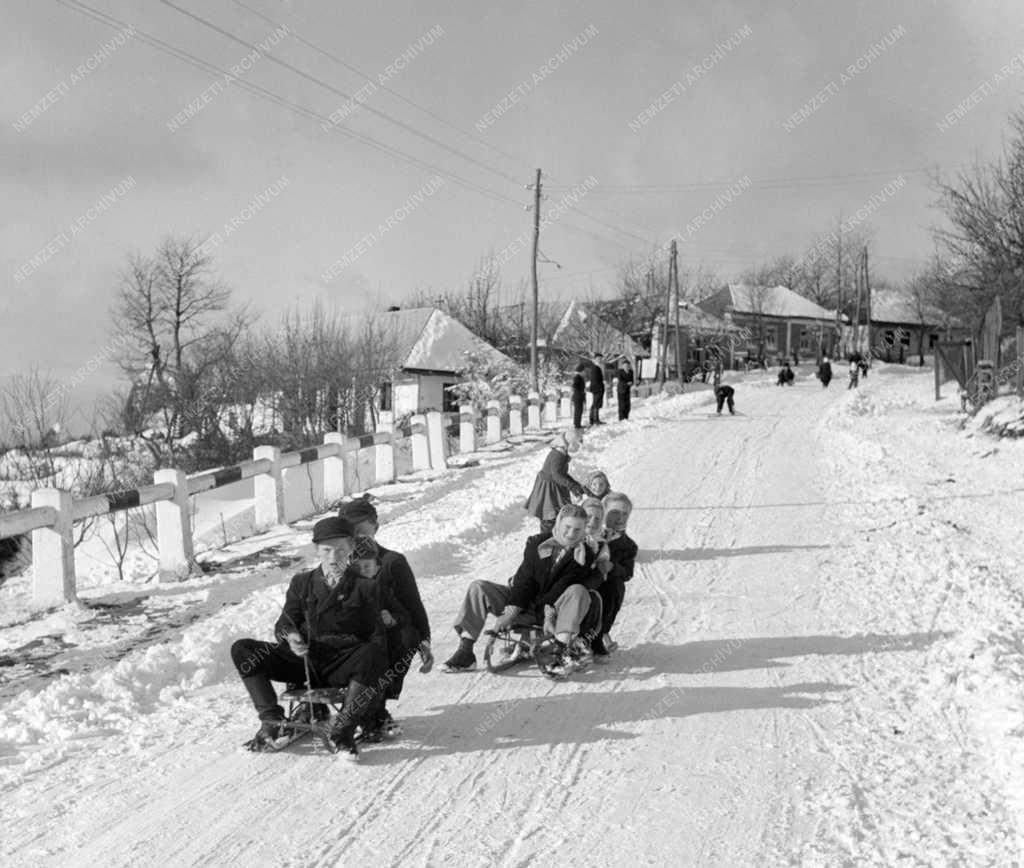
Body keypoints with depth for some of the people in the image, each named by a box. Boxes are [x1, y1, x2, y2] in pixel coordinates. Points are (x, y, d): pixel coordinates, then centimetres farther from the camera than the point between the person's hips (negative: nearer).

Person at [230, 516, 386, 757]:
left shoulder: (364, 587, 7)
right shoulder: (302, 583, 15)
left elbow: (376, 636, 5)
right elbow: (285, 622, 13)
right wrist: (290, 636, -12)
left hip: (343, 664, -3)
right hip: (304, 660, 3)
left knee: (373, 654, -37)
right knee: (242, 650, -13)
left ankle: (343, 729, -29)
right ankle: (273, 721, -14)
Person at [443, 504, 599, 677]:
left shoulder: (584, 557, -7)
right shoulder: (537, 544, -3)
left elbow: (562, 588, -15)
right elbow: (524, 579, -7)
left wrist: (549, 611, -31)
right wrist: (511, 612, -17)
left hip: (551, 607, -2)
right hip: (523, 602, 3)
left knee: (578, 591, -32)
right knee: (478, 587, -15)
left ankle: (562, 649, -42)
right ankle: (465, 652, -23)